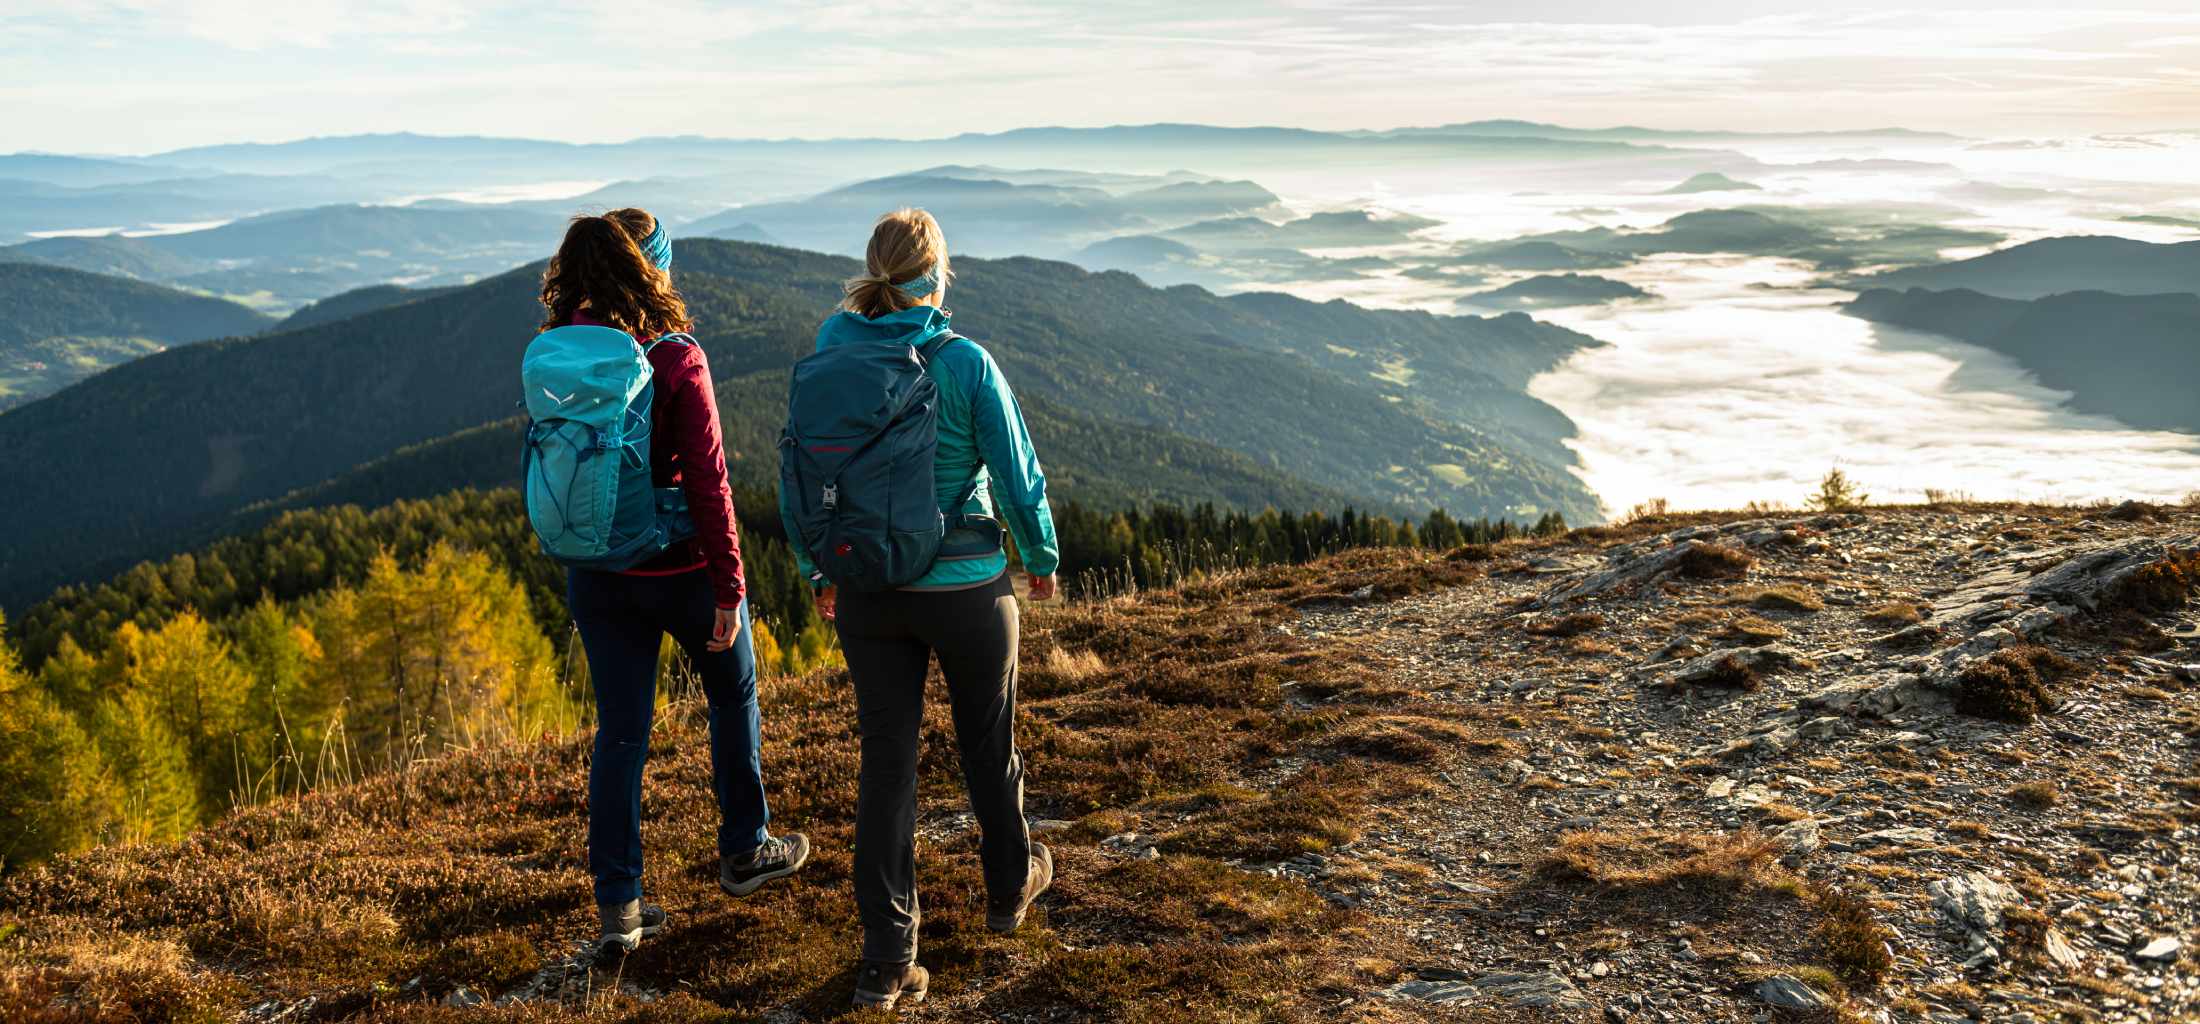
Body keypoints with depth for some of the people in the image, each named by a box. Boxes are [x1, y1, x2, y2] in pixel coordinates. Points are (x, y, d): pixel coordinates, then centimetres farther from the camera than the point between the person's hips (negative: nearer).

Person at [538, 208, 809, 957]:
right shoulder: (675, 363, -18)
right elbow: (707, 483, -18)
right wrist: (728, 588, -13)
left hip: (595, 573, 4)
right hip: (679, 567, -4)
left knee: (619, 733, 11)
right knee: (732, 696, 20)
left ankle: (618, 905, 12)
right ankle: (743, 852, 35)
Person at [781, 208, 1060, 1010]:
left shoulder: (828, 362, -4)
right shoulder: (966, 365, -16)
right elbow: (1018, 478, -11)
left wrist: (816, 570, 18)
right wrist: (1043, 558, 7)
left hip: (867, 592, 3)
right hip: (965, 588, -3)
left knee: (886, 761, 9)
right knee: (986, 741, 19)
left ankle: (887, 961, 9)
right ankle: (1009, 887, 43)